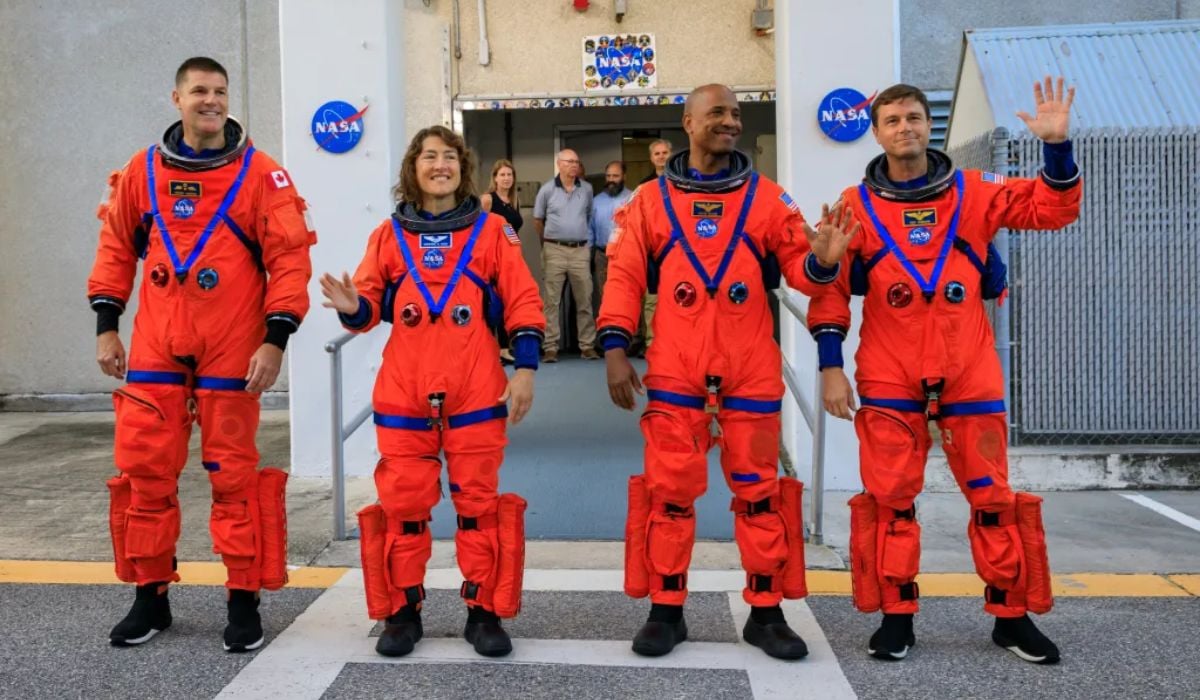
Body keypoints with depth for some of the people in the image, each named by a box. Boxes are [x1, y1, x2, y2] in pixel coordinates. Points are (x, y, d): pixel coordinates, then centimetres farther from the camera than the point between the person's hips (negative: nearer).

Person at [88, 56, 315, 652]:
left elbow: (289, 257, -7)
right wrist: (106, 326, 10)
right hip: (155, 347, 3)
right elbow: (116, 247, 15)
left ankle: (244, 602, 15)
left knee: (233, 472, 3)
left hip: (231, 349, -3)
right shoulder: (142, 171, 8)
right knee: (143, 468, 6)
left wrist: (276, 339, -12)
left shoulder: (260, 173, -3)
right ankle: (150, 596, 23)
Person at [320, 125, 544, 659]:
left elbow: (523, 303, 2)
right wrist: (353, 308, -15)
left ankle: (484, 612, 17)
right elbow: (371, 307, 9)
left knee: (478, 501, 5)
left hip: (476, 393, -1)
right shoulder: (389, 235, 10)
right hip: (403, 395, 2)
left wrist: (525, 369, -6)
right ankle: (402, 612, 20)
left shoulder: (492, 230, 6)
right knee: (402, 503, 6)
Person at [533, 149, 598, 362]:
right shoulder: (547, 190, 0)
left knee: (585, 301, 4)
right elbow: (538, 219, 10)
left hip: (581, 250, 2)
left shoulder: (587, 189, 6)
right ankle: (551, 347, 4)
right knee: (551, 302, 0)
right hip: (555, 250, -2)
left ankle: (588, 345, 10)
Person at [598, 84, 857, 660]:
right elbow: (624, 277, 4)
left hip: (751, 369, 1)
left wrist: (822, 260, -20)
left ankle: (766, 612, 20)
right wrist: (614, 348, -5)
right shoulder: (650, 201, 7)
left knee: (758, 487, 7)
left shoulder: (767, 197, 7)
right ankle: (666, 610, 18)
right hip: (674, 369, 0)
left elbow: (796, 268, 4)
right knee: (669, 488, 4)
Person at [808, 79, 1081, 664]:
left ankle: (1012, 615, 21)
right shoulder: (856, 205, 3)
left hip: (969, 373, 1)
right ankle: (896, 616, 16)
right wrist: (830, 366, -6)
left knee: (993, 496, 6)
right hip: (888, 378, -1)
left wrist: (1057, 146, -10)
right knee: (889, 498, 2)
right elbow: (830, 288, 1)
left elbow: (1054, 209, 6)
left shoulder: (973, 193, 6)